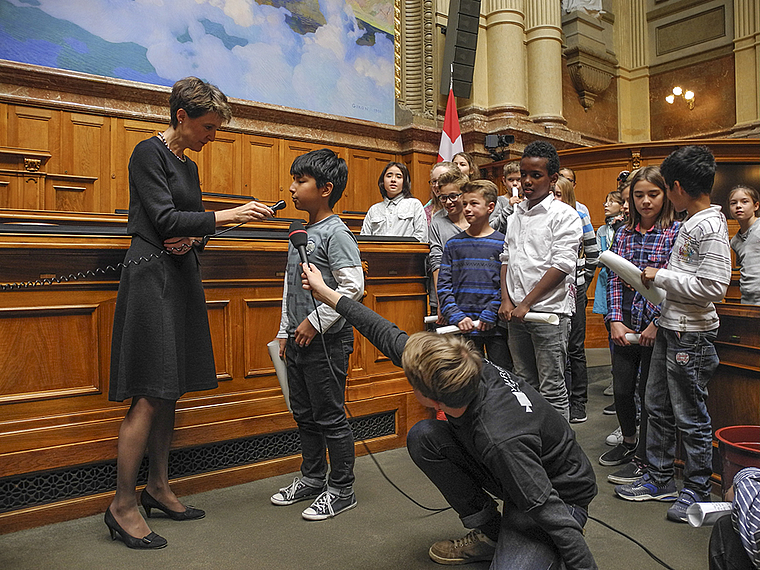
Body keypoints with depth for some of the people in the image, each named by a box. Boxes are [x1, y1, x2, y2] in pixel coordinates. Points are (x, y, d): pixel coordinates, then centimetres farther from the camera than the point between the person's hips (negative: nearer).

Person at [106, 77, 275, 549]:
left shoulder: (189, 165, 19)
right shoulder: (149, 152, -6)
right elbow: (164, 219, -16)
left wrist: (192, 241, -2)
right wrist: (228, 217, -18)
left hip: (183, 277, 9)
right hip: (152, 275, -8)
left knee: (170, 390, 10)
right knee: (150, 395, -9)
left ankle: (158, 488, 21)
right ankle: (123, 505, 2)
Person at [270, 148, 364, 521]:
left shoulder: (336, 232, -13)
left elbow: (353, 285, -21)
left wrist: (315, 322, -18)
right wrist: (286, 331, 16)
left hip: (326, 341, -9)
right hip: (300, 341, 9)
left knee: (329, 416, 2)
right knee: (303, 414, 18)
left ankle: (341, 490, 18)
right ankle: (312, 478, 34)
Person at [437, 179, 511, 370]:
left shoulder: (502, 243, 1)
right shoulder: (453, 245, 7)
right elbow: (444, 285, 2)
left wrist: (490, 315, -13)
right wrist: (456, 316, -10)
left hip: (495, 326, -2)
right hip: (463, 326, 2)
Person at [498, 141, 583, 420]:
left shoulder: (564, 215, -5)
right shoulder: (516, 214, 14)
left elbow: (561, 265, -13)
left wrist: (526, 304, -14)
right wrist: (506, 300, 2)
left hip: (549, 310, -6)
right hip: (516, 312, 6)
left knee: (551, 388, -1)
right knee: (524, 383, 14)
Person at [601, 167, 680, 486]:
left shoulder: (676, 233, -5)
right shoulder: (624, 234, 8)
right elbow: (615, 279, 4)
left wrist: (657, 325, -15)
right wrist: (615, 320, -5)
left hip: (656, 326, -4)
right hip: (624, 324, 4)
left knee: (649, 393, 5)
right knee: (621, 389, 12)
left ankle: (643, 459, 21)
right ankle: (629, 442, 37)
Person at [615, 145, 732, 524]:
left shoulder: (710, 227, -17)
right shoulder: (690, 223, 10)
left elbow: (713, 287, -25)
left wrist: (660, 276, -16)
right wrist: (661, 320, 13)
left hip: (691, 337, -9)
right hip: (670, 330, 9)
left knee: (690, 417, 4)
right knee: (657, 407, 16)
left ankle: (698, 489, 22)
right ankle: (659, 479, 30)